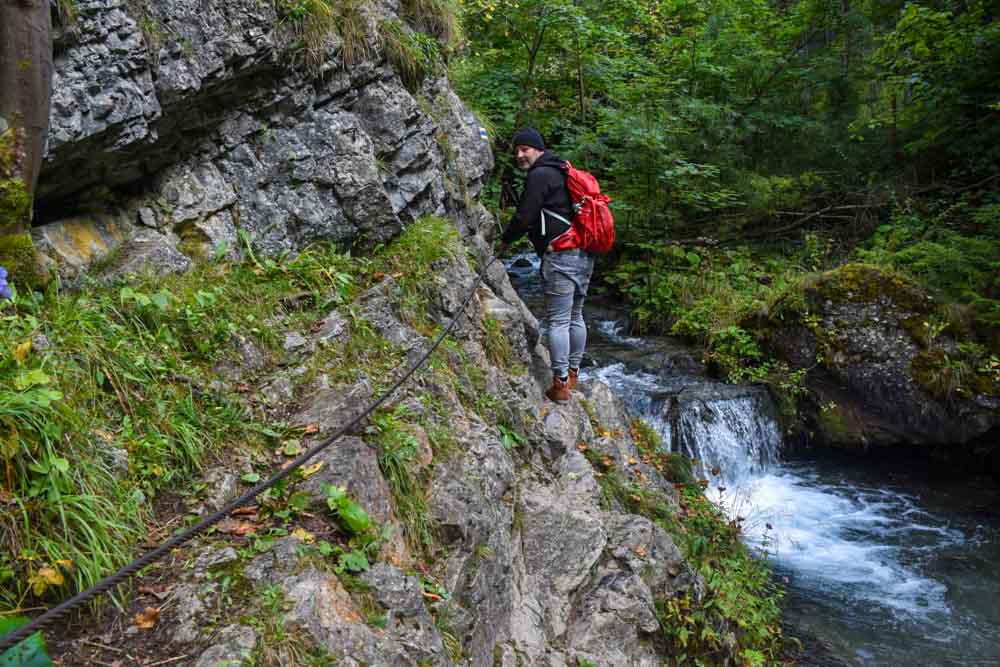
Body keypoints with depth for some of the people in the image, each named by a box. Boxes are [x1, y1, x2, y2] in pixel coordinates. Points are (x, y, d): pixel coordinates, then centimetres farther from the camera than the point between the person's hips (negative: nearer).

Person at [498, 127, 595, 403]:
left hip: (562, 255, -10)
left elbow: (524, 217, -10)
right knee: (576, 316, 16)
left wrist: (505, 241, 6)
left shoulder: (539, 175, -8)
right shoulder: (560, 171, 22)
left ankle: (560, 384, -5)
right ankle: (573, 375, 27)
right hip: (585, 254, 10)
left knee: (558, 321, -6)